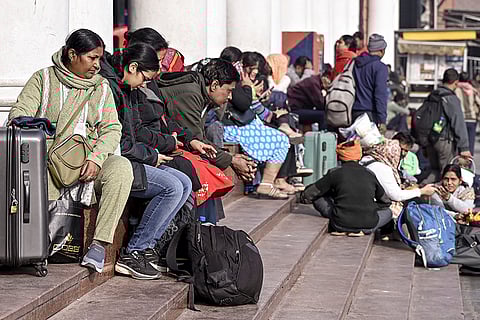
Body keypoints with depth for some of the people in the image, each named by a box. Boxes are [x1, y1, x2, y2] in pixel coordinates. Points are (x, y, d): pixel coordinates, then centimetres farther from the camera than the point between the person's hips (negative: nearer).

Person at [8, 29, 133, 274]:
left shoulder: (101, 87, 18)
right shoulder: (43, 79, 11)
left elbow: (112, 129, 7)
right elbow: (19, 114, 1)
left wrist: (96, 158, -13)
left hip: (89, 161, 2)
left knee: (121, 167, -31)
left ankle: (100, 243, -31)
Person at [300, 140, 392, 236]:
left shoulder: (334, 173, 3)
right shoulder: (369, 174, 10)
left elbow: (307, 196, 9)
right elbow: (386, 201, 22)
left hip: (341, 224, -1)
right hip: (368, 226, 1)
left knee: (318, 198, 21)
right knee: (387, 212, 31)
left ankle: (342, 230, 8)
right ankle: (360, 231, 5)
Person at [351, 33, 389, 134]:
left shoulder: (355, 64, 13)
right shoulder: (380, 67, -7)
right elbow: (380, 95, -13)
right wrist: (382, 121, -14)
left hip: (354, 113, 7)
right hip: (371, 114, -7)